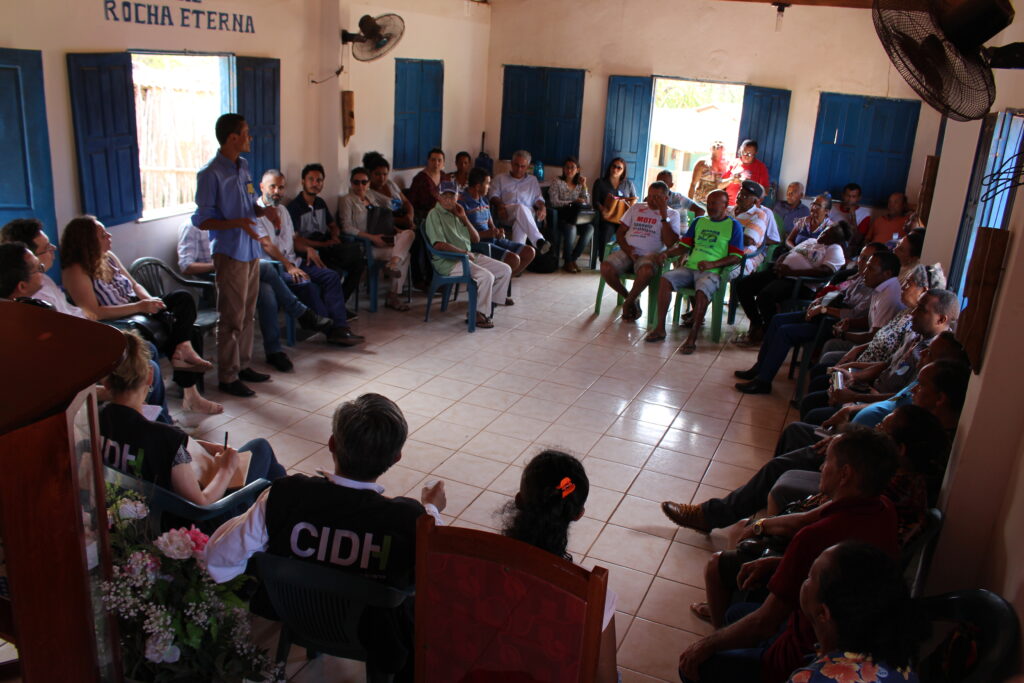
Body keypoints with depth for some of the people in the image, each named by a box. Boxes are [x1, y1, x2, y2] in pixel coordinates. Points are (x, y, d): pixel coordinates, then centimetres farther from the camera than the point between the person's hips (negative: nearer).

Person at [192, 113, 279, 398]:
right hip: (230, 253, -8)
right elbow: (203, 220, -14)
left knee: (247, 313, 15)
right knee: (232, 317, -2)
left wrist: (264, 211, -2)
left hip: (250, 250, 8)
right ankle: (228, 377, 8)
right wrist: (237, 223, -28)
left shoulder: (243, 167, 10)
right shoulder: (210, 173, -14)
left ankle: (243, 365, 28)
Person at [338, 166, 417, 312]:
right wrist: (372, 237, -21)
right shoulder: (347, 200, -4)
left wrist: (397, 230, 7)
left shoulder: (370, 198, 19)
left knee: (409, 233, -15)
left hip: (379, 240, 8)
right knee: (404, 254, -20)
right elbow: (347, 228, -14)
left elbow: (382, 220, 26)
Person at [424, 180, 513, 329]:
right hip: (448, 262, -9)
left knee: (505, 270, 0)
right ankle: (479, 315, -13)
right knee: (486, 276, -28)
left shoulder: (457, 213, 18)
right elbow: (439, 244, -18)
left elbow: (476, 239, 16)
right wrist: (464, 252, -13)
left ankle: (489, 304, 4)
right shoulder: (434, 214, -6)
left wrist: (464, 218, 4)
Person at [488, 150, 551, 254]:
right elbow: (493, 195, 12)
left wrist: (543, 207, -4)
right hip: (506, 215, -2)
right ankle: (539, 241, -58)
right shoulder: (500, 178, 25)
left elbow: (538, 198, 20)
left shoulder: (533, 180, 30)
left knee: (521, 221, -40)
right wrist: (500, 205, -12)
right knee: (521, 207, -40)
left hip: (528, 213, 2)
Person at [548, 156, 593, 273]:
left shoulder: (579, 184, 16)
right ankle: (568, 262, -19)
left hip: (575, 217, 4)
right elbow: (554, 202, -8)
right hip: (561, 217, -4)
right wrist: (573, 202, -15)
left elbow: (587, 203, 7)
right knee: (571, 229, -37)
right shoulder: (557, 182, 5)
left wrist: (584, 186, -2)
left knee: (590, 228, -28)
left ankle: (572, 259, -18)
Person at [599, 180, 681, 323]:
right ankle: (628, 297, 0)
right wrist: (627, 249, -5)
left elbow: (670, 243, -7)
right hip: (627, 252, 4)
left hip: (650, 254, -3)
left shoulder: (672, 214, 8)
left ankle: (628, 303, -12)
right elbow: (619, 233, 15)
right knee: (606, 268, -26)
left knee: (646, 271, -39)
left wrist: (664, 216, -10)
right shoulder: (636, 208, 19)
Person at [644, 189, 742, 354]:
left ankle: (692, 337, -30)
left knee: (702, 291, -36)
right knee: (665, 280, -21)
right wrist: (666, 253, -1)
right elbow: (683, 246, 20)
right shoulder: (699, 221, 21)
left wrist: (712, 264, -19)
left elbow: (736, 257, -4)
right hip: (689, 267, 5)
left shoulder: (733, 225, 5)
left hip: (712, 272, -5)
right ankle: (660, 329, -19)